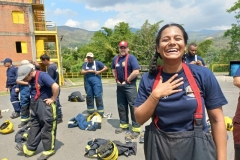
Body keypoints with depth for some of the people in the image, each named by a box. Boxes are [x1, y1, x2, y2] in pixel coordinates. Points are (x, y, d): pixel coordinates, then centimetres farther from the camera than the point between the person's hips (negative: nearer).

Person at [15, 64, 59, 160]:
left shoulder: (42, 75, -21)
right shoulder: (31, 78, 7)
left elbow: (56, 87, -31)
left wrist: (53, 99, -20)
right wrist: (33, 101, 13)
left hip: (45, 105, -9)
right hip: (35, 105, 9)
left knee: (47, 128, 4)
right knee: (34, 127, 18)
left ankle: (49, 150, 20)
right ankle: (29, 148, 32)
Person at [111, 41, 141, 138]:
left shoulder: (131, 58, -10)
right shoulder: (115, 59, 10)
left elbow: (136, 72, -19)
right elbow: (113, 70, 23)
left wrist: (127, 81, -13)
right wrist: (117, 80, 9)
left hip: (130, 85, -7)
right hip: (119, 85, 7)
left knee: (133, 106, -4)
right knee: (121, 106, 14)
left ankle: (136, 128, 4)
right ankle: (124, 125, 28)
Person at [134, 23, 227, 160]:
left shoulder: (203, 75, -10)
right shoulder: (148, 79, -7)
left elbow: (217, 120, -4)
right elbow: (139, 119, -5)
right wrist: (155, 95, -18)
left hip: (196, 147, -1)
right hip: (159, 148, 1)